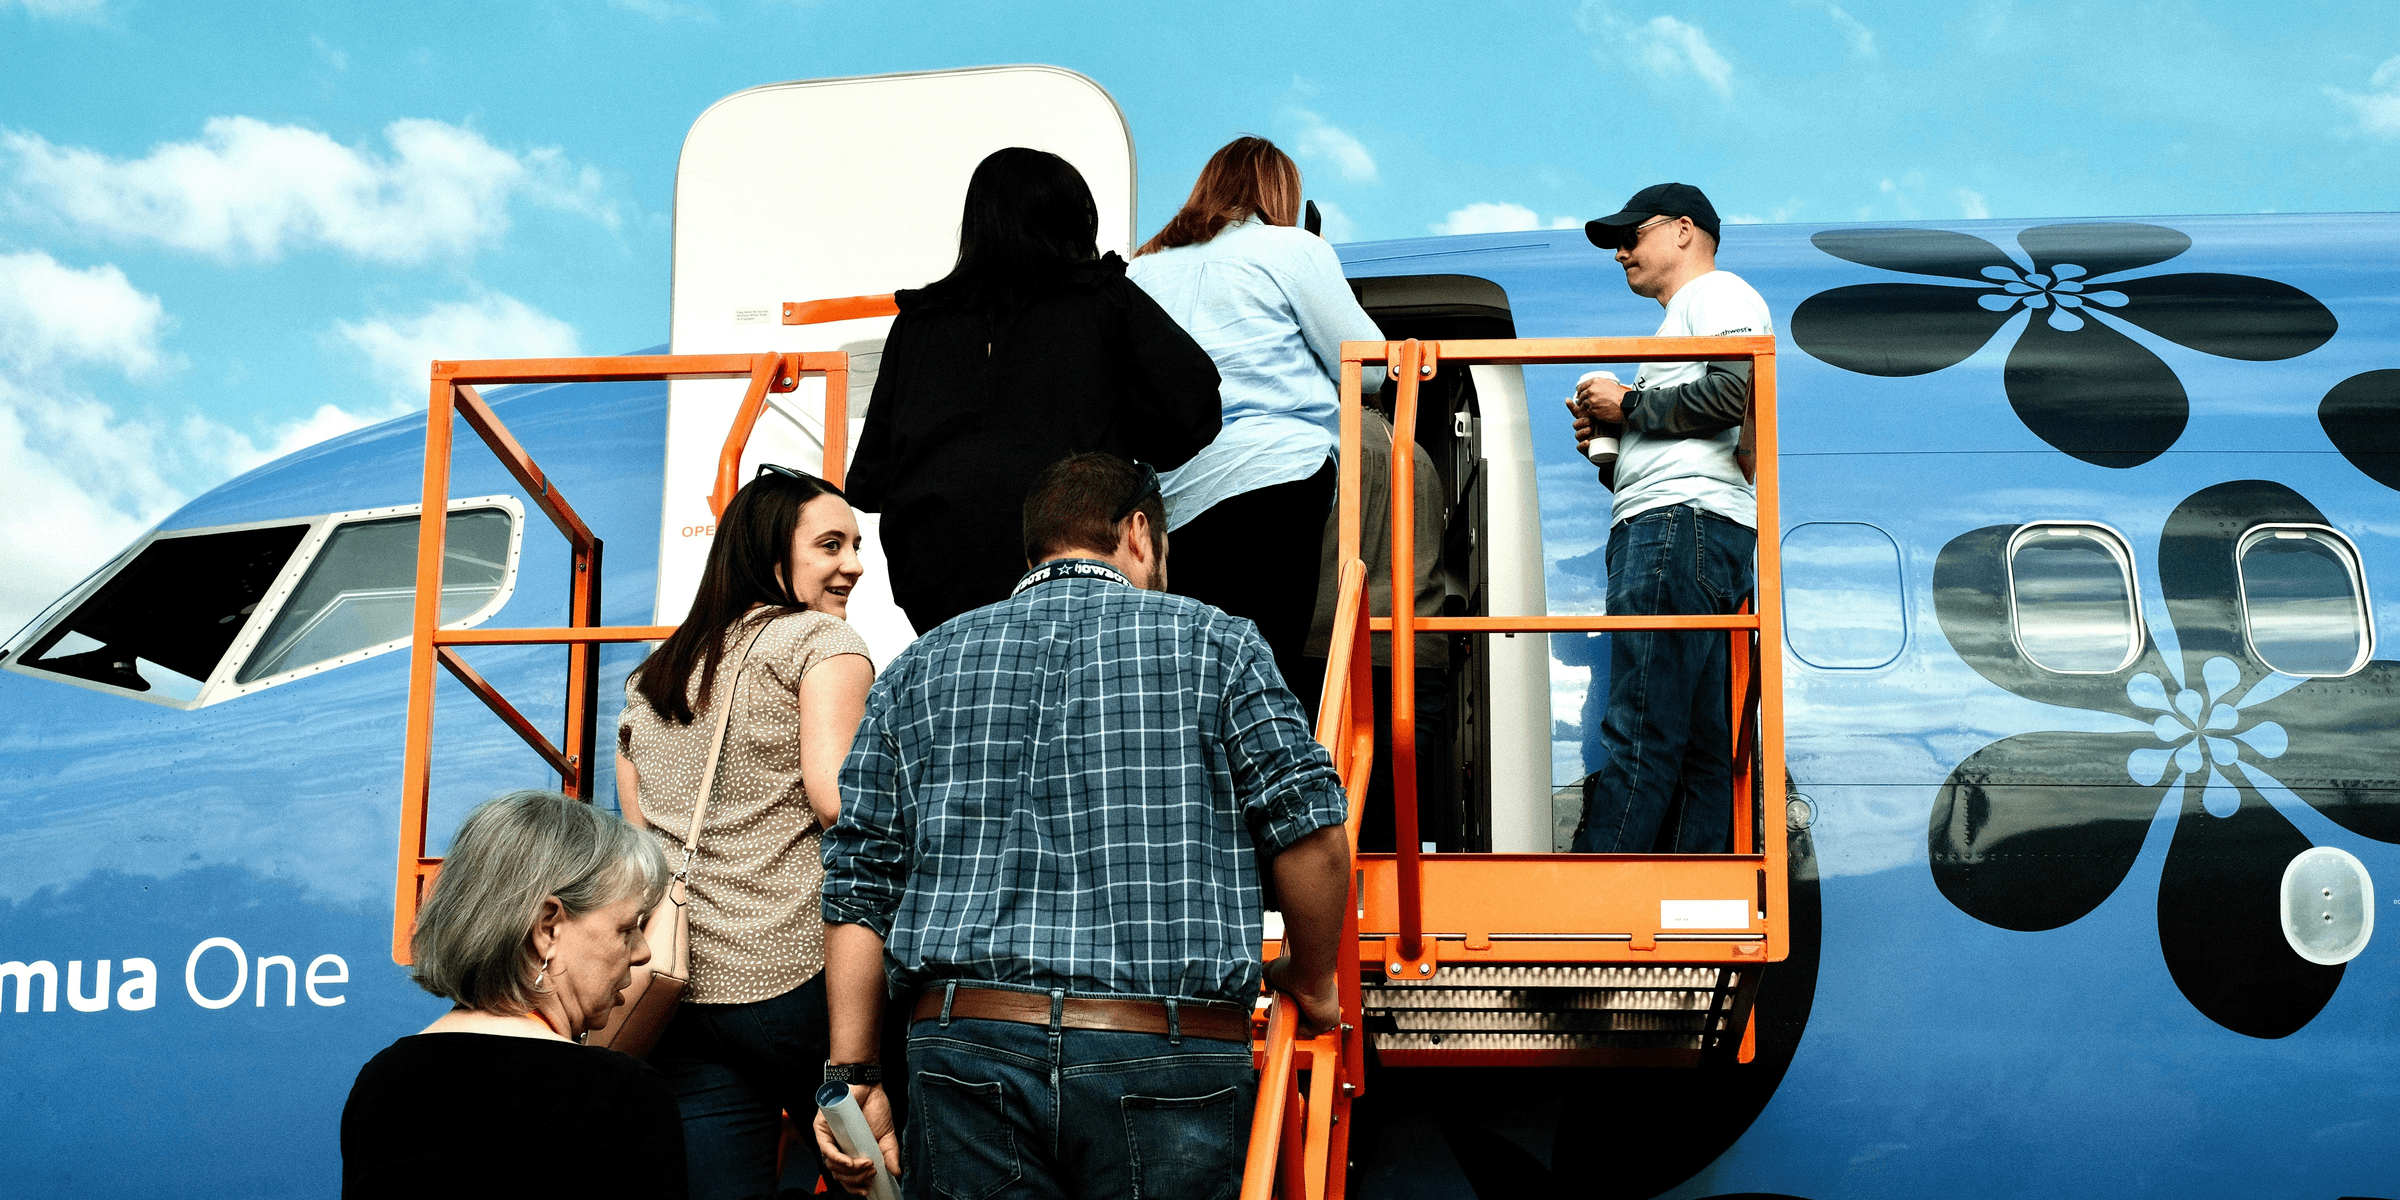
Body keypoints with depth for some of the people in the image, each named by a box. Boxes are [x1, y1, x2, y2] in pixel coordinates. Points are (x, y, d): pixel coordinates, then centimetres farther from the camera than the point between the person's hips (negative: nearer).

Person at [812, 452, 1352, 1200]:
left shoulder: (919, 669, 15)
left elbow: (858, 885, 9)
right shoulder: (1212, 642, 7)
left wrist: (852, 1075, 9)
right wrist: (1309, 983, 14)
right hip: (1170, 1055, -2)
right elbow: (1312, 835, -2)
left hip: (968, 1052, 3)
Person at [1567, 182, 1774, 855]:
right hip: (1660, 527, 11)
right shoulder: (1679, 322, 35)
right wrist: (1608, 438, 16)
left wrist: (1629, 405, -5)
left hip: (1686, 521, -11)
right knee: (1699, 746, 1)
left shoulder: (1717, 292, 5)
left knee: (1638, 735, -17)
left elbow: (1742, 390, -15)